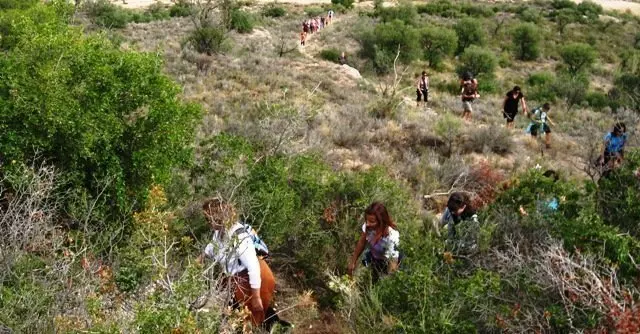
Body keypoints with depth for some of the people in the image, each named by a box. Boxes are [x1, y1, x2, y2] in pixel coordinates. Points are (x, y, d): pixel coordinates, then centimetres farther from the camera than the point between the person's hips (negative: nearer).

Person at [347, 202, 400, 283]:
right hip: (372, 256, 4)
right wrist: (353, 262, -6)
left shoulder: (391, 236, -39)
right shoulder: (367, 226, -27)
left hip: (386, 261, -4)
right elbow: (361, 244, -9)